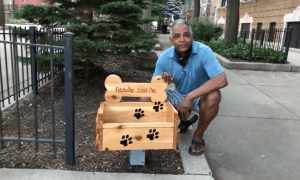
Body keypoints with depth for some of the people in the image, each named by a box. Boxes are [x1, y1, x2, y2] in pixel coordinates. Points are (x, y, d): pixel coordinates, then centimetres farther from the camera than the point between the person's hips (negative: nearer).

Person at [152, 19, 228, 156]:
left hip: (200, 97, -3)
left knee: (213, 96, -37)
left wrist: (190, 96, -41)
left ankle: (198, 136, -9)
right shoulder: (164, 58, -15)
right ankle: (182, 119, 9)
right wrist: (160, 80, -34)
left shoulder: (203, 51, -24)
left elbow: (222, 80, -36)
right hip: (179, 95, 3)